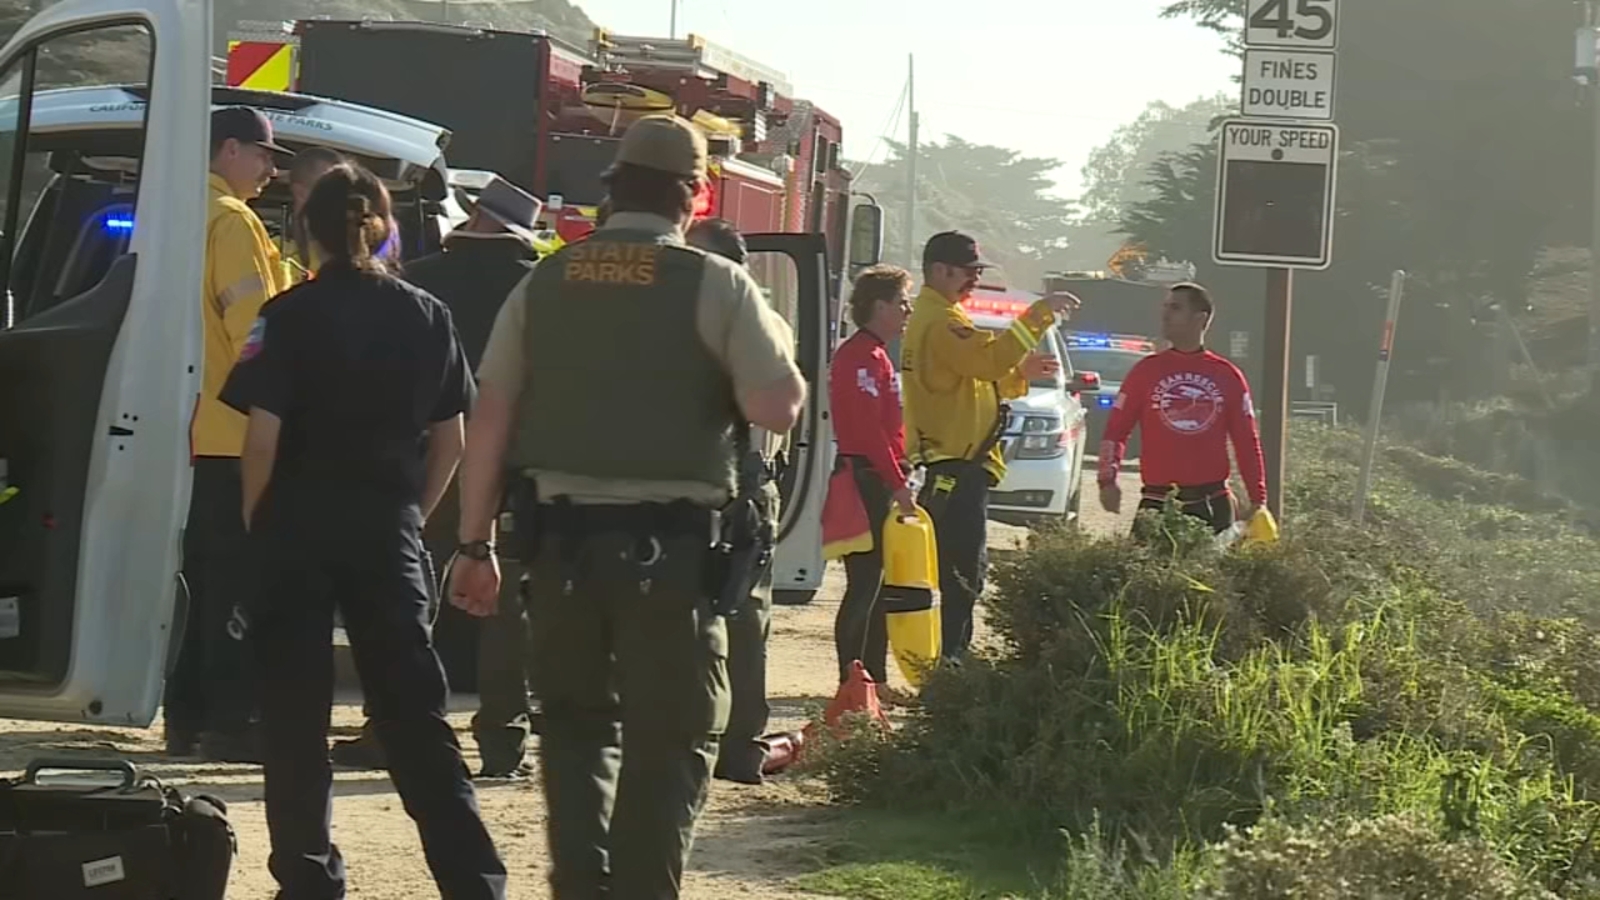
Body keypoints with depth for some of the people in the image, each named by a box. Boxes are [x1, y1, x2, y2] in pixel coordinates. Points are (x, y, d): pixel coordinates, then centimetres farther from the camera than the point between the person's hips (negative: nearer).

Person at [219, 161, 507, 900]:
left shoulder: (290, 316, -8)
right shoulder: (427, 317, 4)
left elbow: (263, 436, -12)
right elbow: (450, 440, 6)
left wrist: (255, 519, 2)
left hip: (297, 527, -3)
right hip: (389, 530, 3)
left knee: (295, 712, 7)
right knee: (413, 709, 6)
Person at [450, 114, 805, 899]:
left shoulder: (545, 282, 7)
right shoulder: (716, 286, -5)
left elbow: (489, 417, 4)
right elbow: (778, 408, -12)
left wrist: (475, 545, 8)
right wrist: (778, 345, 10)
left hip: (559, 538, 4)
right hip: (669, 546, -4)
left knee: (576, 721, 18)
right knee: (672, 738, 5)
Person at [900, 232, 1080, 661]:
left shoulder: (933, 318, 22)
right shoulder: (942, 323, -13)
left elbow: (975, 378, 28)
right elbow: (991, 356, -29)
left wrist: (1020, 373, 15)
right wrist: (1039, 315, -25)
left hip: (945, 468, 11)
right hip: (956, 469, -11)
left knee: (959, 574, 13)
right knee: (962, 575, -13)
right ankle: (946, 667, -15)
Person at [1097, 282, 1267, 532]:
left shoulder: (1227, 376, 8)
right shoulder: (1146, 370, 7)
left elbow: (1247, 442, 9)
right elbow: (1116, 430, 5)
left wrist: (1257, 500, 4)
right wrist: (1108, 479, -10)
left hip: (1212, 506, 1)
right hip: (1157, 504, -1)